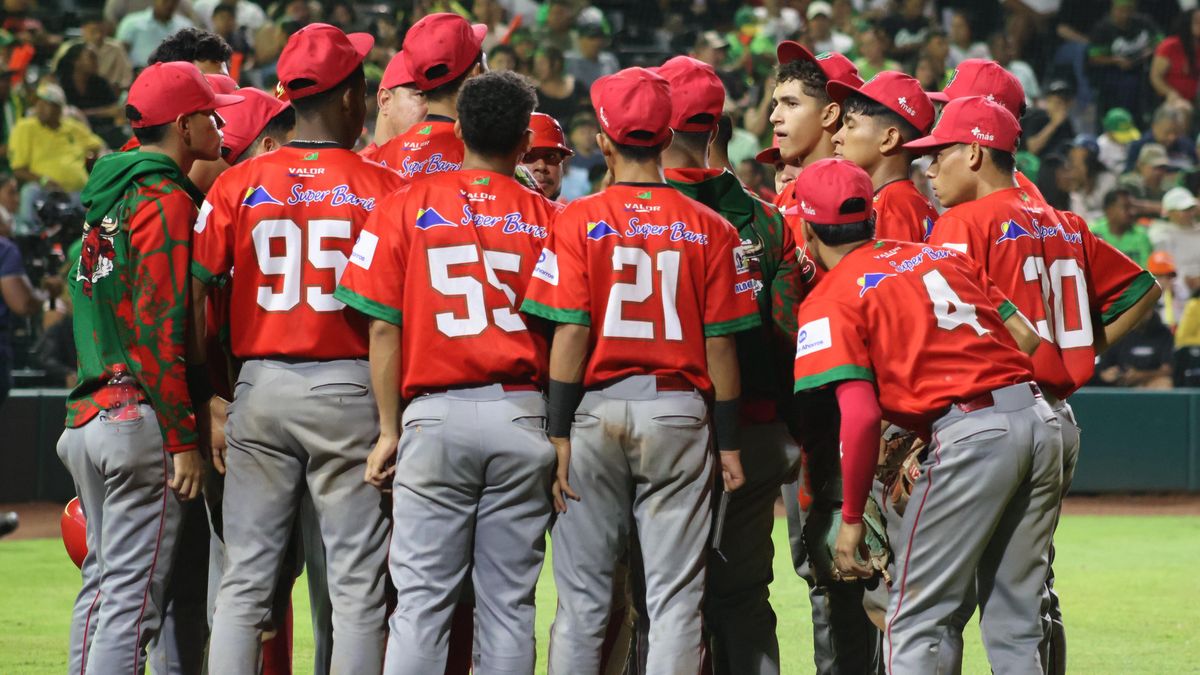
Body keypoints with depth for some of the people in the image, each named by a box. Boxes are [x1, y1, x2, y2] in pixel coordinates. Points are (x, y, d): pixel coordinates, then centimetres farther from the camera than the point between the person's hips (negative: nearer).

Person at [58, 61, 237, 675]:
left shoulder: (108, 194, 17)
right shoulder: (167, 201, -10)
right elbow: (159, 328, -17)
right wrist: (183, 437, -17)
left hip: (87, 413, 9)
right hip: (140, 418, -9)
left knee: (102, 580, 13)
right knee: (132, 594, -9)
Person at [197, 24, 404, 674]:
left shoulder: (238, 185, 2)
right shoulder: (381, 187, -4)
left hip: (260, 389, 2)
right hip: (351, 393, -2)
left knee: (244, 580, 5)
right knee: (358, 583, 1)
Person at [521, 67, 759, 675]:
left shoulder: (578, 221, -3)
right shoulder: (709, 229, 1)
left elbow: (571, 333, -7)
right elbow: (719, 344, 1)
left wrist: (560, 438, -4)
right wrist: (729, 443, 7)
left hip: (597, 412, -1)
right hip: (678, 414, 1)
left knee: (582, 594, 4)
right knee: (674, 596, 2)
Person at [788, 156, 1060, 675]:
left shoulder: (831, 301, 0)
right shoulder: (940, 255, 20)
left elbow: (861, 416, -12)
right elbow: (1025, 337, 17)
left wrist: (851, 519, -4)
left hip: (970, 431, -7)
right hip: (1039, 418, 7)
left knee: (917, 620, 0)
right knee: (1015, 622, 13)